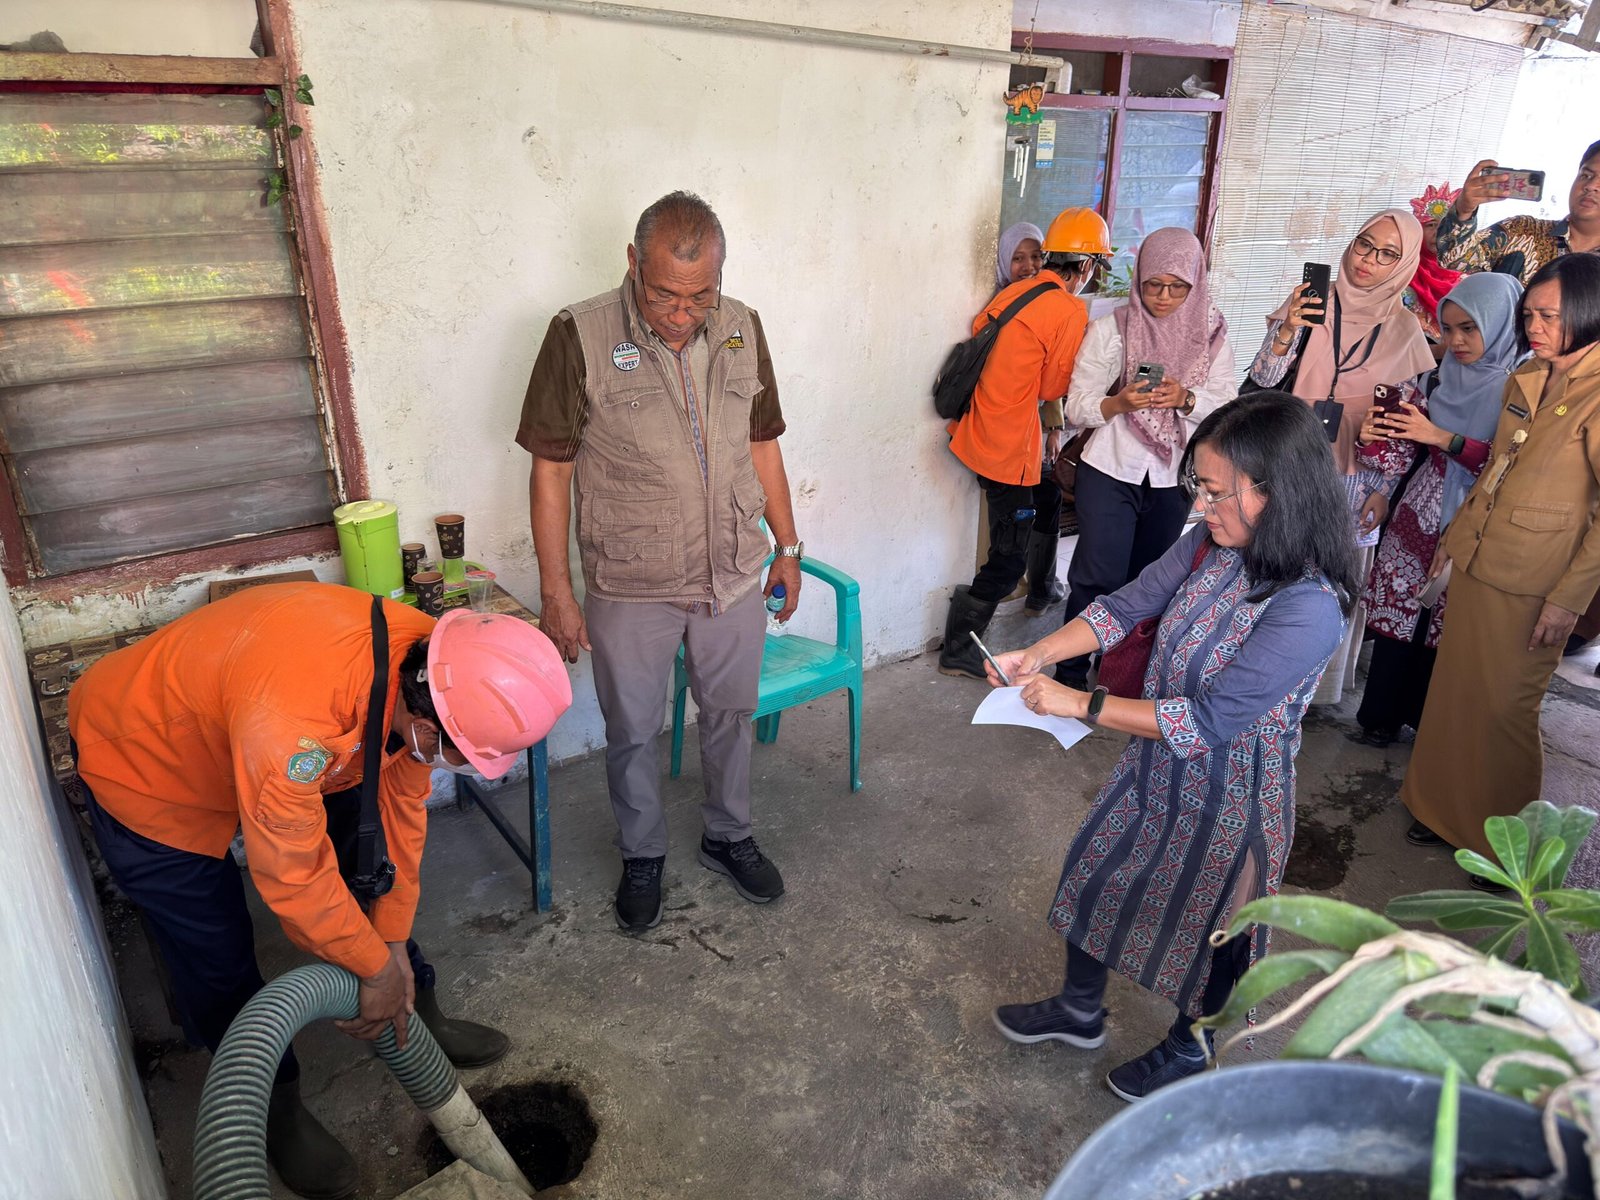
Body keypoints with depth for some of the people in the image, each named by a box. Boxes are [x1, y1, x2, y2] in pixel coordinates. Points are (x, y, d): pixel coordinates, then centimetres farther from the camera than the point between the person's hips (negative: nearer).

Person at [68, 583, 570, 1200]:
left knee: (366, 871, 10)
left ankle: (421, 1018, 31)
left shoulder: (429, 667, -23)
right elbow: (293, 873, -32)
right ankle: (276, 1106, 27)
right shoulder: (292, 711, -46)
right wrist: (378, 968, -16)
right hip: (143, 764, -6)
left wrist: (395, 946, -3)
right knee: (217, 957, 2)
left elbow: (400, 808, -10)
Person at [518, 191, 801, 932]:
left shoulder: (742, 330, -2)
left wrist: (787, 547, 10)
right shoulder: (580, 336, -15)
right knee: (632, 732, 13)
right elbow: (551, 468, -10)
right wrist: (556, 590, -10)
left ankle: (729, 837, 43)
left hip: (733, 576, 4)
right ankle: (642, 856, 38)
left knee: (731, 715, 19)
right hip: (629, 587, -3)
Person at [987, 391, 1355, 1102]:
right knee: (1094, 876, 21)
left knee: (1201, 925, 18)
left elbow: (1209, 721, -31)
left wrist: (1077, 703, -29)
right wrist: (1040, 654, -15)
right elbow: (1127, 605, -1)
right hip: (1155, 768, 7)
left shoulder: (1309, 607, -31)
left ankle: (1186, 1050, 50)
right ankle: (1079, 1012, 49)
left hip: (1227, 797, -7)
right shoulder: (1211, 545, -11)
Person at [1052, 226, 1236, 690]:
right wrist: (1119, 402, -27)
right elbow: (1077, 408, -7)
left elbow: (1227, 406, -2)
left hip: (1173, 479, 3)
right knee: (1098, 578, -5)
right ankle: (1071, 674, 9)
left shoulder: (1211, 335, 2)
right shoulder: (1109, 330, -5)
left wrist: (1185, 399, -22)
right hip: (1110, 472, -3)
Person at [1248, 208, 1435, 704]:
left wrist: (1382, 490, -1)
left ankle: (1319, 684, 24)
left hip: (1352, 479, 0)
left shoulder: (1404, 329, 0)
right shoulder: (1308, 300, -2)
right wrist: (1287, 330, -23)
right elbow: (1264, 379, -6)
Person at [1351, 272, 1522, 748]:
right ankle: (1382, 714, 22)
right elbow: (1407, 455, 8)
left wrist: (1443, 438, -22)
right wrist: (1379, 435, -12)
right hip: (1420, 518, 4)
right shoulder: (1447, 378, 5)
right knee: (1398, 617, 8)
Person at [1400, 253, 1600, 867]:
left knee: (1504, 708, 6)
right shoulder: (1525, 380, 7)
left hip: (1532, 586, -6)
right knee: (1454, 691, 14)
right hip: (1475, 564, 6)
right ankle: (1448, 808, 32)